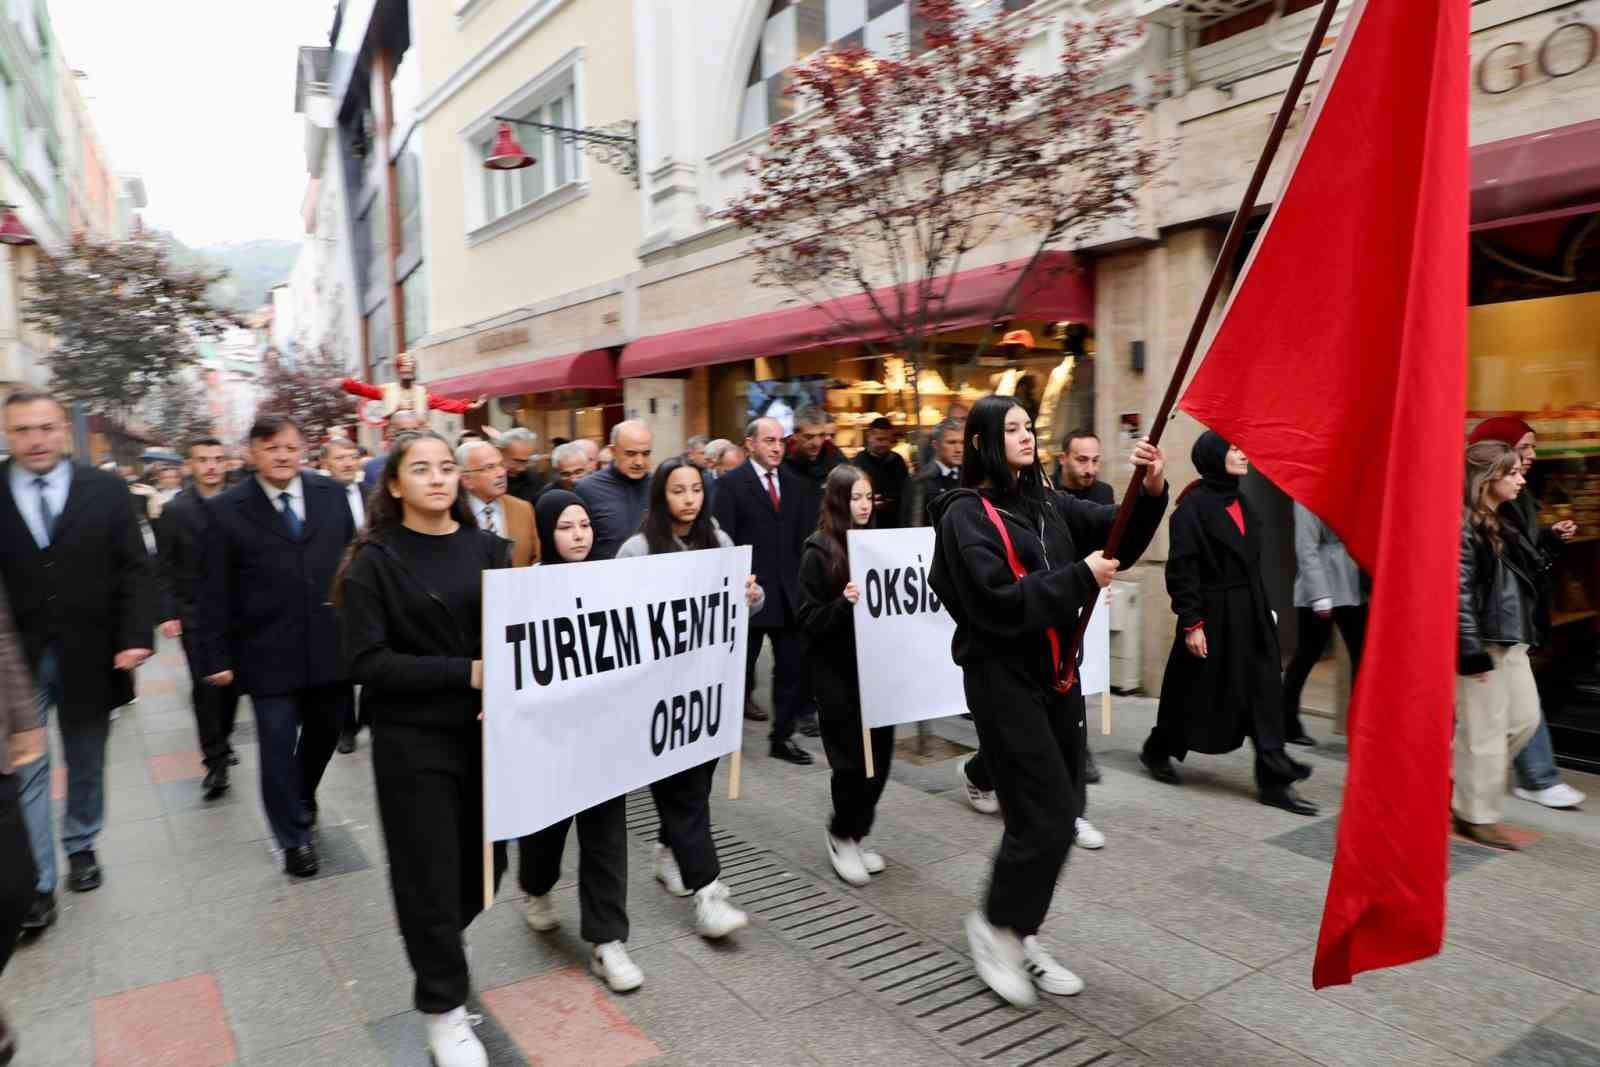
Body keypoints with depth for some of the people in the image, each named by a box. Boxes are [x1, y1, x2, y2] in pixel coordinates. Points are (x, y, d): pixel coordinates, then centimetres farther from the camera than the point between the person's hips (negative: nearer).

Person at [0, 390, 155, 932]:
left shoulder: (106, 489, -2)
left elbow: (134, 569, -3)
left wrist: (135, 637, -13)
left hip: (87, 655, 1)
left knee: (85, 762, 17)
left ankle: (81, 846, 36)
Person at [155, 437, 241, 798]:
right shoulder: (175, 510, -3)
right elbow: (165, 568, -2)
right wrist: (168, 612, -9)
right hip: (194, 615, -2)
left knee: (231, 681, 11)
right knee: (205, 686, -5)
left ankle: (222, 741, 32)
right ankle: (216, 761, 4)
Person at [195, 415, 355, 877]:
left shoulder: (331, 494, 2)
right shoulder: (226, 510, -5)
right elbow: (215, 591, -4)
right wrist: (216, 655, -6)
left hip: (331, 646, 3)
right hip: (269, 654, -3)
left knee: (323, 734, 20)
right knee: (279, 749, 6)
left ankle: (302, 800, 48)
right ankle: (295, 837, 25)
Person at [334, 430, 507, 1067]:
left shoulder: (487, 548, 4)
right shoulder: (375, 562, -6)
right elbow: (366, 661, -13)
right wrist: (464, 673, -21)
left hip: (486, 731, 4)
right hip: (412, 741, -3)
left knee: (485, 860, 13)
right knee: (429, 873, 6)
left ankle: (441, 939, 46)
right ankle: (443, 1007, 28)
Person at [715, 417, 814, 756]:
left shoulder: (795, 483, 10)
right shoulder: (731, 484, -5)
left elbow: (807, 534, 10)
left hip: (789, 592, 5)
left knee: (793, 669, 8)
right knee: (740, 668, 9)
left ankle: (782, 737, 21)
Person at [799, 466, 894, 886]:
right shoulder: (818, 552, -9)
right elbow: (808, 620, -12)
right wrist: (844, 604, -27)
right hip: (836, 670, -5)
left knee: (880, 754, 8)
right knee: (852, 758, 0)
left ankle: (857, 834, 27)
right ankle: (841, 836, 22)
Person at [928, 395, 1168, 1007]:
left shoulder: (1047, 503, 10)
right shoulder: (966, 514, -11)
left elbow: (1116, 534, 6)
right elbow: (1000, 602, -20)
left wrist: (1151, 492, -12)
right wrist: (1080, 578, -17)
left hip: (1056, 673, 7)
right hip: (1003, 679, -7)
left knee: (1062, 809, 11)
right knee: (1046, 814, -7)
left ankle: (1022, 935, 29)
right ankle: (993, 924, 17)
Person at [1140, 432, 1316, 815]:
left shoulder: (1242, 503, 10)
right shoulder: (1192, 506, -14)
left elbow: (1251, 564, 16)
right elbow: (1181, 569, -17)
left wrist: (1264, 609, 16)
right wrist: (1191, 623, -19)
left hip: (1250, 613, 7)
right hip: (1212, 615, -7)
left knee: (1264, 693, 3)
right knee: (1195, 692, 7)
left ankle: (1273, 779, 8)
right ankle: (1158, 751, 30)